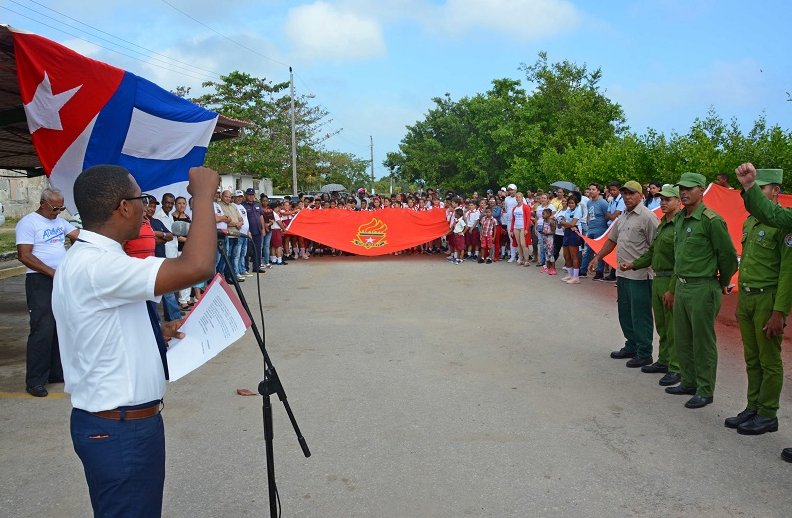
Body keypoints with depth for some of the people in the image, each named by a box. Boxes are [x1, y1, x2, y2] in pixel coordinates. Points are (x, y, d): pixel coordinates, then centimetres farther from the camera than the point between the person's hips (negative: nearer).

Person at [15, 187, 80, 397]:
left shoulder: (60, 221, 14)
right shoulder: (28, 222, -8)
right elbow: (24, 256, -14)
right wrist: (52, 272, -17)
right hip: (40, 282, -7)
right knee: (42, 331, -8)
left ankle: (56, 372, 21)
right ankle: (35, 381, 1)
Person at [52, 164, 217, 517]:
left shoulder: (89, 259, 7)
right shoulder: (96, 265, -24)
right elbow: (196, 267, -36)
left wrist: (157, 334, 10)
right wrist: (203, 194, -25)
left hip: (122, 421, 10)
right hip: (119, 429, -10)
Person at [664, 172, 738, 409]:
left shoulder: (711, 220, -15)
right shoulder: (679, 219, 10)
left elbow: (728, 255, -9)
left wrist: (722, 283, 3)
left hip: (702, 289, -8)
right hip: (681, 285, 8)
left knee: (703, 342, 0)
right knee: (682, 339, 16)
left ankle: (705, 391, 11)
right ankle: (689, 382, 29)